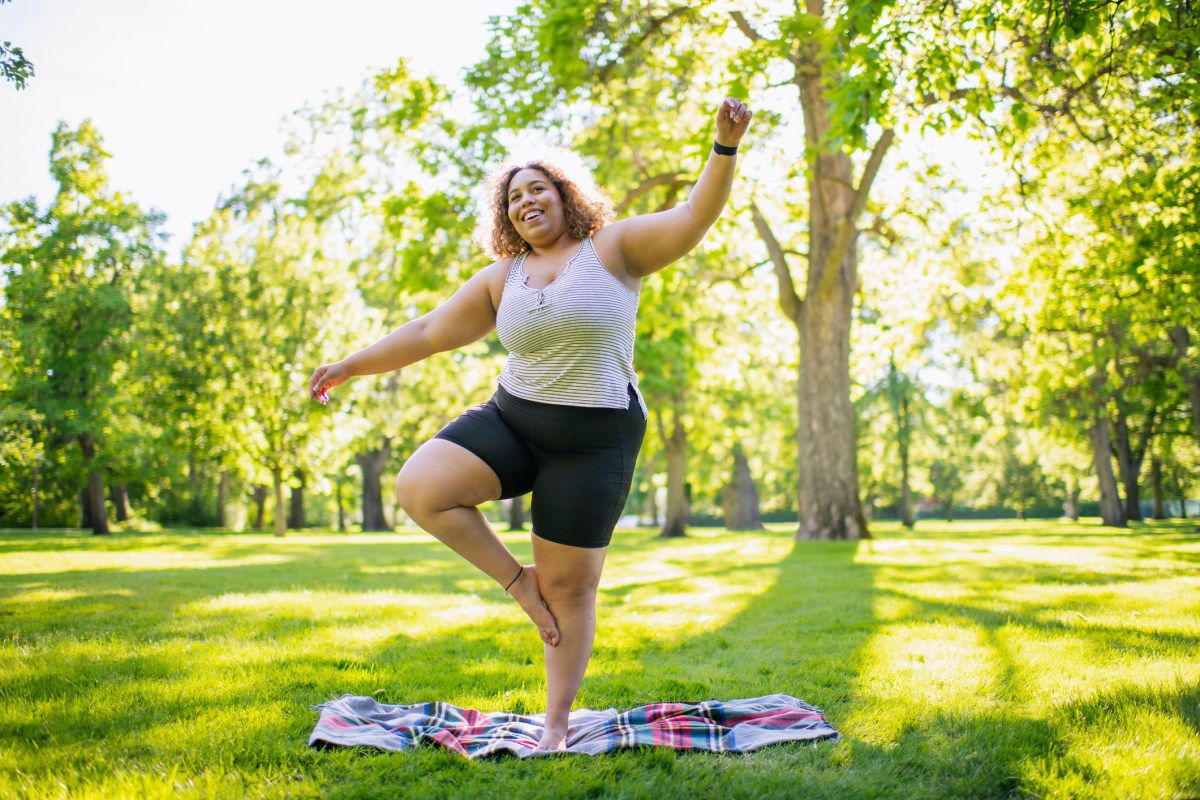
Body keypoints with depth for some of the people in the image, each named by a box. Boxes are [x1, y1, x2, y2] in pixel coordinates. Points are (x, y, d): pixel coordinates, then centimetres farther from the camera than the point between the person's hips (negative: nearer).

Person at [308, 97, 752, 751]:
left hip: (594, 440, -4)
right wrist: (351, 366, 15)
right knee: (419, 487, -19)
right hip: (509, 420, 4)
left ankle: (557, 723, 17)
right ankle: (518, 580, 1)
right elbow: (429, 332, 14)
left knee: (570, 586, 0)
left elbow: (694, 218, -13)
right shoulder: (502, 278, 10)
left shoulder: (613, 248, -1)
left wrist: (725, 148, -28)